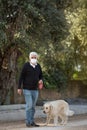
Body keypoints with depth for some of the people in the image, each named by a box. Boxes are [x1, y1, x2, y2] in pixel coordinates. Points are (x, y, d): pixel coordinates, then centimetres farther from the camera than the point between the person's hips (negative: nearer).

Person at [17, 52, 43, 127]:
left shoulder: (38, 66, 6)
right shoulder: (26, 65, -7)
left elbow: (41, 75, 18)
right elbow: (21, 77, -6)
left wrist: (41, 80, -5)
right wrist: (19, 87, -9)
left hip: (35, 90, 5)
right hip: (27, 89, -5)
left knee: (33, 106, 9)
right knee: (29, 105, -9)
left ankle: (32, 122, 16)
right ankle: (28, 122, -1)